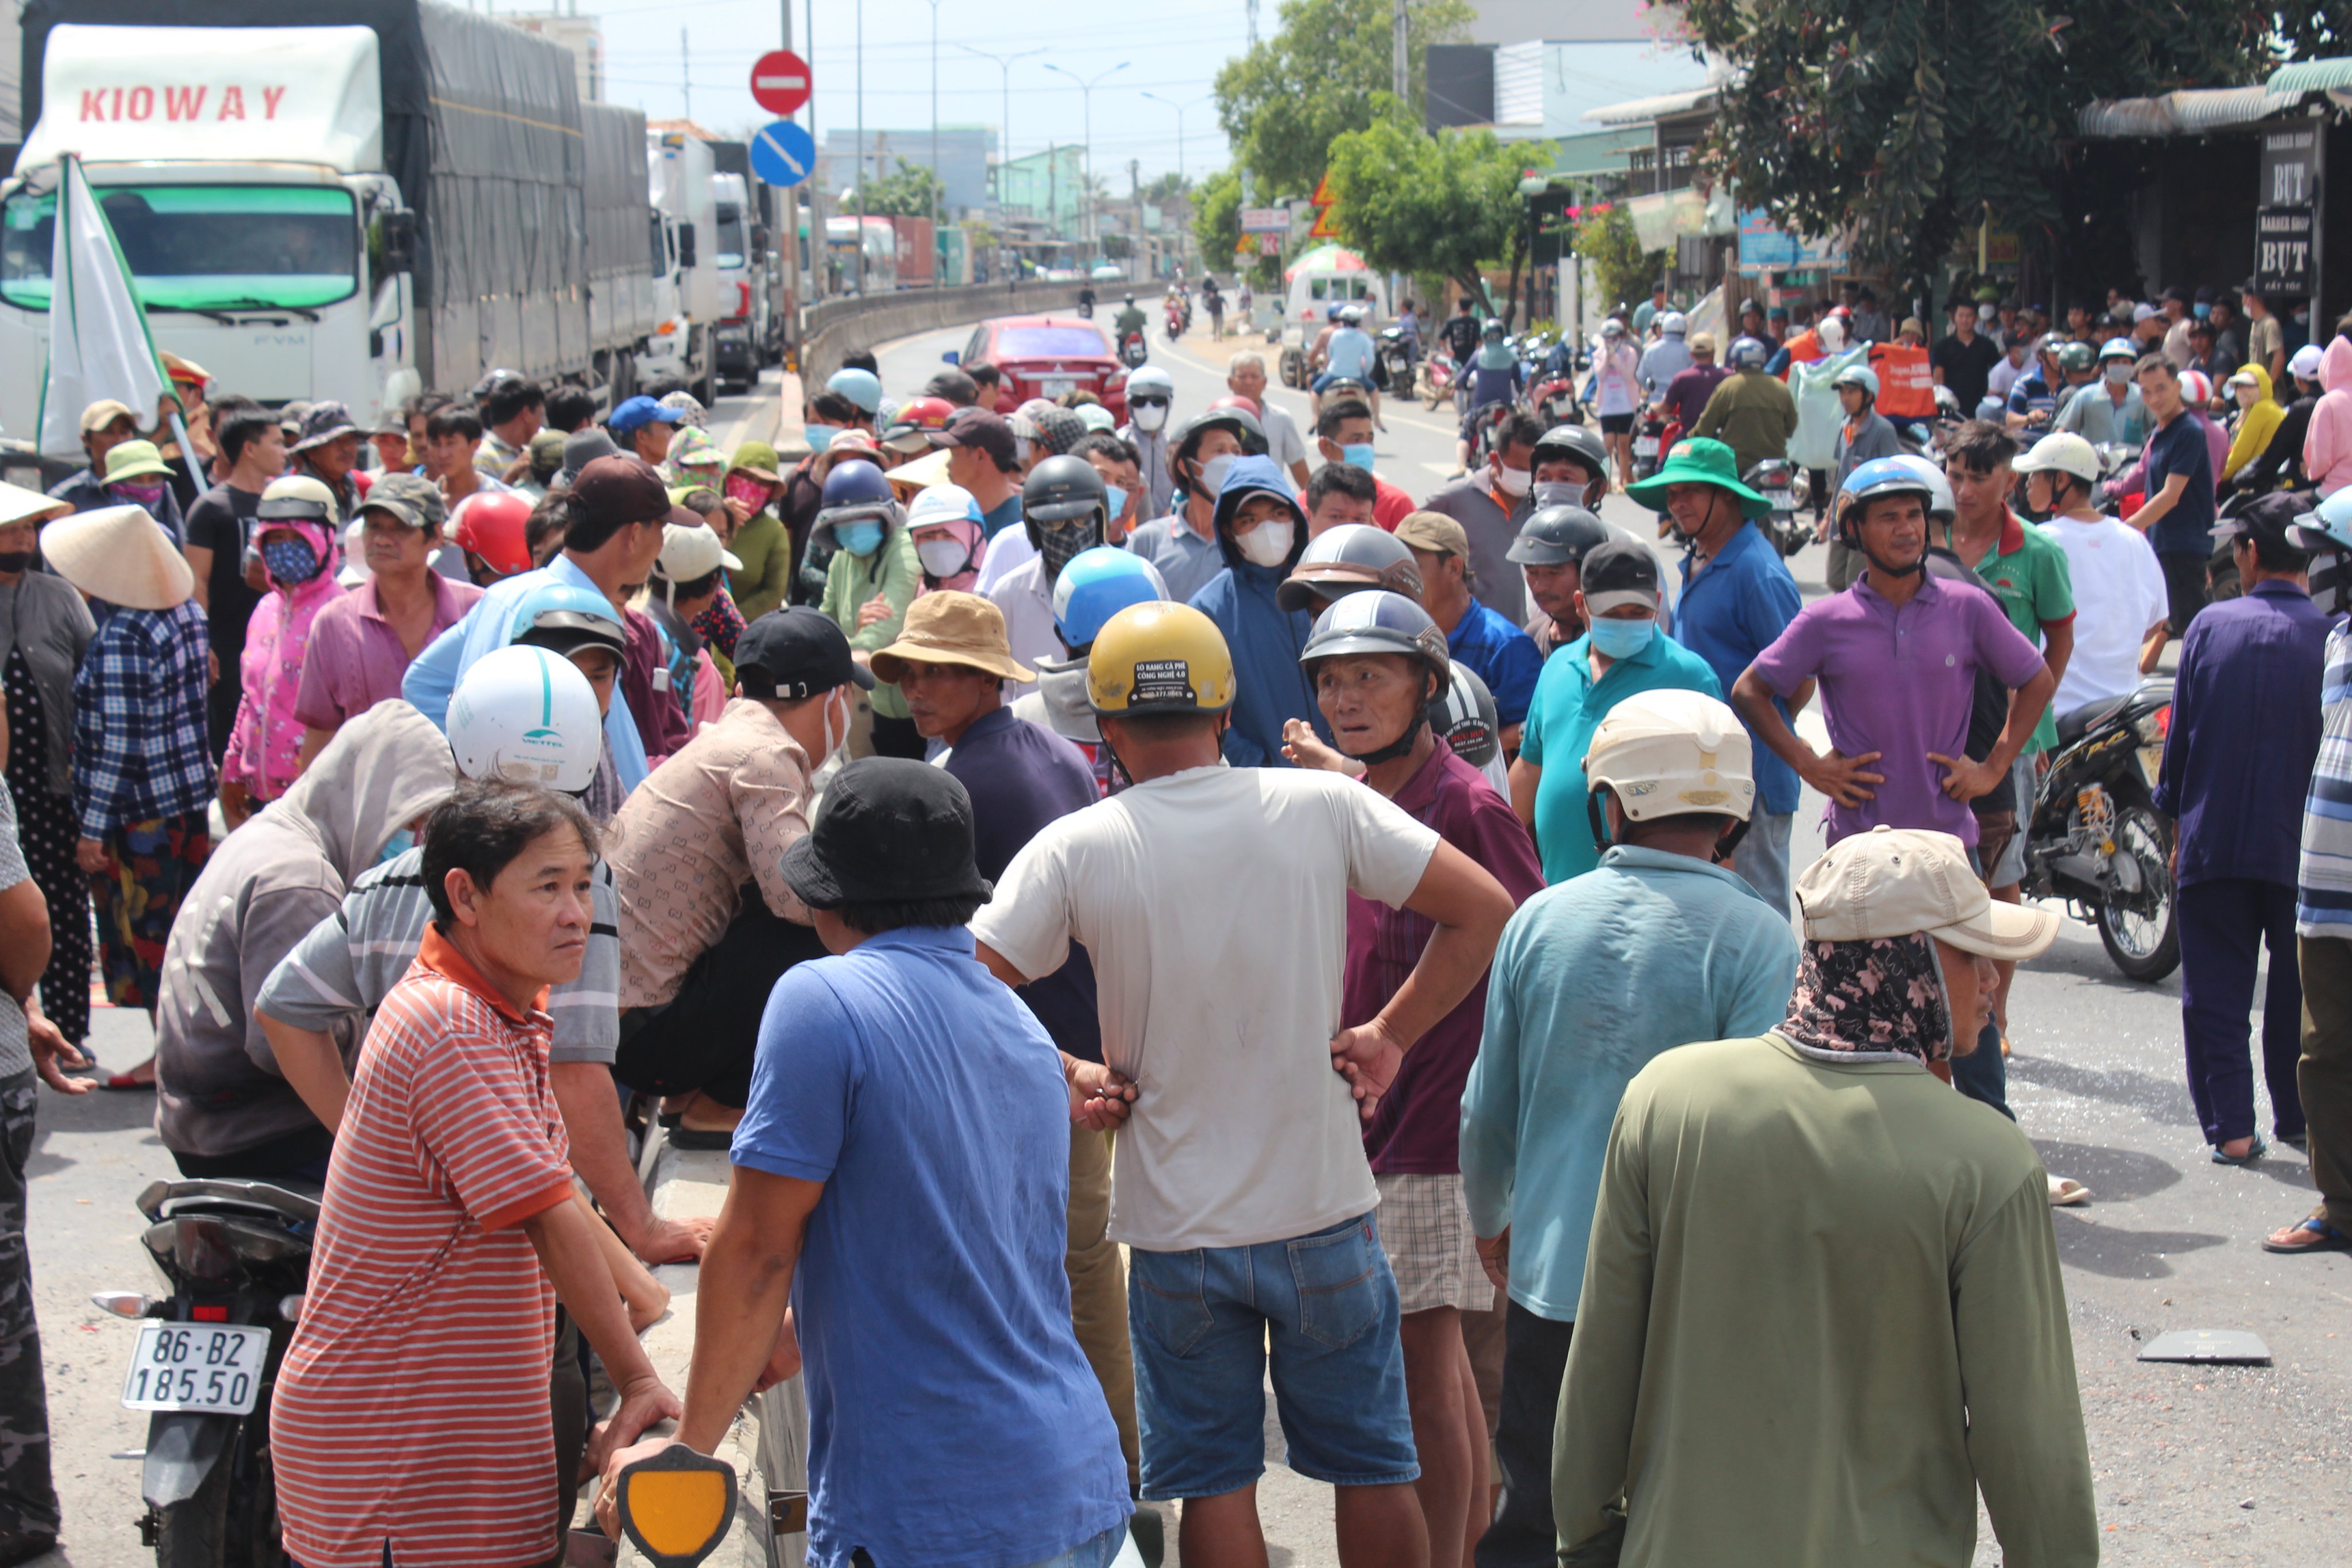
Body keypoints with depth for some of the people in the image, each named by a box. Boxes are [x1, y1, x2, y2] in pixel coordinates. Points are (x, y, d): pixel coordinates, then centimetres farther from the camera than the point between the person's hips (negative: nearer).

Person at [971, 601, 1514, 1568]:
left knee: (1214, 1486, 10)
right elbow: (1483, 911, -6)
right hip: (1323, 1214, 1)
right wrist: (1389, 1036, 1)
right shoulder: (1321, 807, -7)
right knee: (1372, 1468, 15)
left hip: (1176, 1232, 0)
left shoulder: (1072, 850, -9)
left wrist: (1069, 1081, -2)